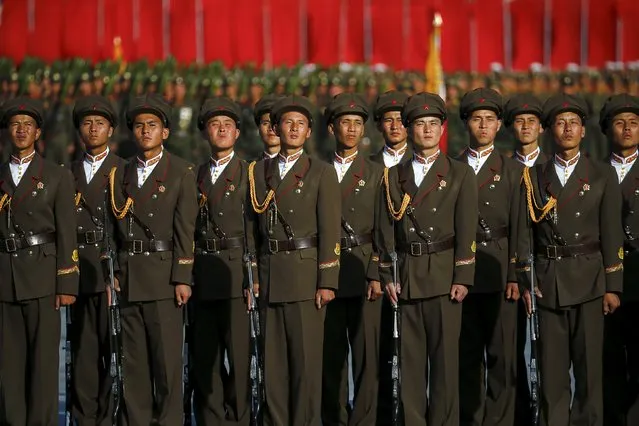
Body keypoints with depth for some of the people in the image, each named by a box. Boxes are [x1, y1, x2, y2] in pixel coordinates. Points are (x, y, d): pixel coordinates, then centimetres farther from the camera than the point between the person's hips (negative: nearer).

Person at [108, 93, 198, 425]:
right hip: (128, 275, 4)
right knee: (133, 357, 6)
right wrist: (113, 271, 3)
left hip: (163, 274, -4)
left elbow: (185, 229, -4)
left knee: (167, 357, -4)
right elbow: (116, 227, 11)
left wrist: (182, 278, -10)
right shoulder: (122, 174, 14)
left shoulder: (181, 173, 2)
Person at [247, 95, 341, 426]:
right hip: (269, 272, 3)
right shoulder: (259, 171, 13)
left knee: (306, 356, -3)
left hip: (305, 272, -3)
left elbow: (329, 231, -3)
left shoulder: (322, 173, 3)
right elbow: (253, 227, 11)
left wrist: (327, 282, -11)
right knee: (273, 357, 5)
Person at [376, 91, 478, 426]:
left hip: (443, 276, -2)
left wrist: (462, 279, -9)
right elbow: (386, 231, 8)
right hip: (406, 276, 2)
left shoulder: (460, 175, 5)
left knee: (445, 356, -1)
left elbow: (466, 232, -2)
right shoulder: (394, 177, 11)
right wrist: (387, 276, 1)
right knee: (410, 358, 4)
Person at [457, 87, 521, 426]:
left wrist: (515, 276, -7)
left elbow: (518, 228, 1)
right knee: (466, 353, 6)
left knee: (501, 354, -2)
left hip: (498, 273, -1)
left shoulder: (512, 171, 8)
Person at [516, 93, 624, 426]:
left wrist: (613, 286, -3)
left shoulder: (603, 176, 5)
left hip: (588, 280, -1)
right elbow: (524, 233, 5)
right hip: (548, 282, 1)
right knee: (552, 368, 3)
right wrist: (522, 281, -2)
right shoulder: (535, 177, 8)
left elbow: (612, 235, 2)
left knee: (589, 364, 0)